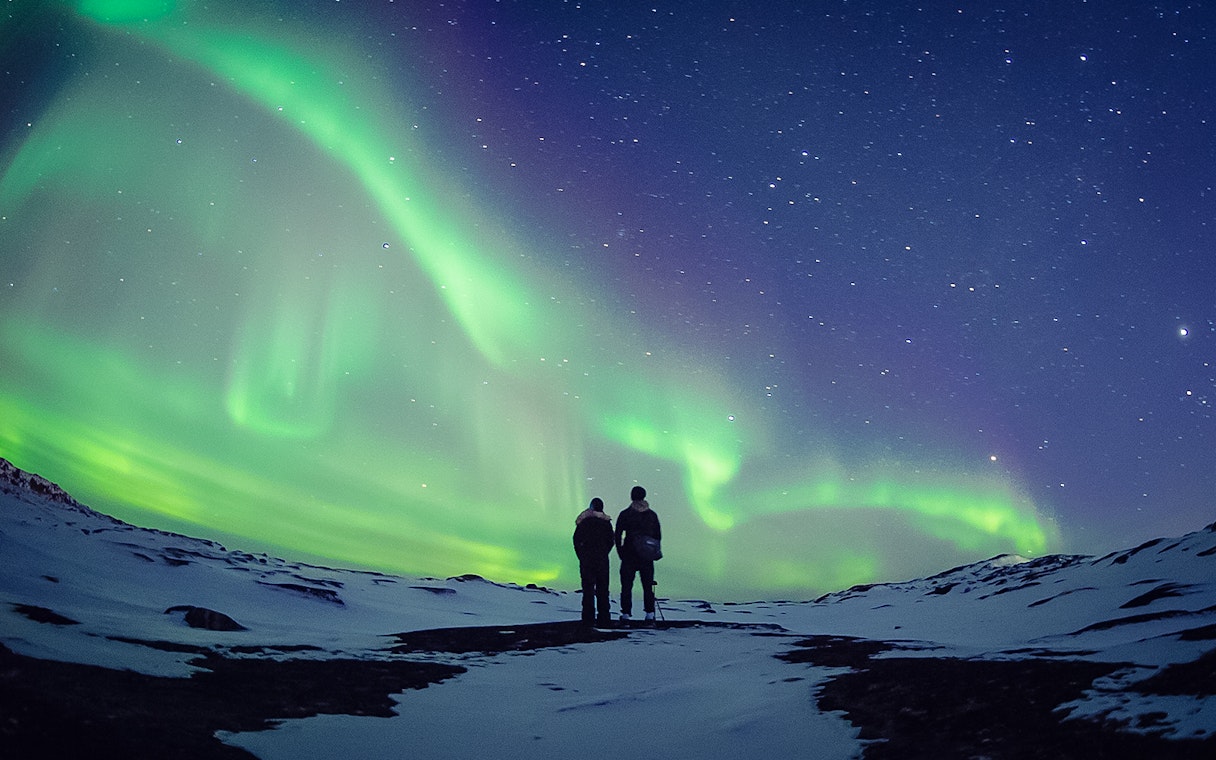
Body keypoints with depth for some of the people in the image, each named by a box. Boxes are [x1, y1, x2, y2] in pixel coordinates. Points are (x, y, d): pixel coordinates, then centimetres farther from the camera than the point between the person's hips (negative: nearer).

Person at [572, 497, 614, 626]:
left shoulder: (583, 521, -2)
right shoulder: (606, 522, 2)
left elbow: (576, 539, -3)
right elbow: (611, 540, 4)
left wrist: (581, 556, 5)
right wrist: (604, 553, 11)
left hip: (586, 558, -1)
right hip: (602, 559, 1)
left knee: (588, 588, 2)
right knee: (602, 588, 8)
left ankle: (589, 617, -1)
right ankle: (603, 618, 7)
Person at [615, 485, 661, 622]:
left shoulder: (625, 514, -4)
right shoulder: (652, 514, 5)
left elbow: (618, 535, -3)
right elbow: (658, 535, 9)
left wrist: (620, 552, 7)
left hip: (629, 555, -2)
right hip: (647, 556, 2)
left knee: (627, 585, 3)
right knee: (648, 586, 9)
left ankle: (626, 614, 0)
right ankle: (650, 614, 8)